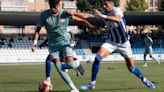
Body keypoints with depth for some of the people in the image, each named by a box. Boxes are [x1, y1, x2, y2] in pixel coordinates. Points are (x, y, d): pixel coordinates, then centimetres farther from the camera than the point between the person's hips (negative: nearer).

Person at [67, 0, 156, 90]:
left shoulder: (117, 10, -20)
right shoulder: (103, 12, -5)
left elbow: (118, 19, -44)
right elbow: (86, 16, -7)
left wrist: (102, 16, -52)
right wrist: (74, 13, -20)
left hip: (124, 43, -4)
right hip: (111, 42, 4)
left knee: (131, 68, 3)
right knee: (97, 58, -18)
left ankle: (144, 80, 31)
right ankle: (92, 83, -9)